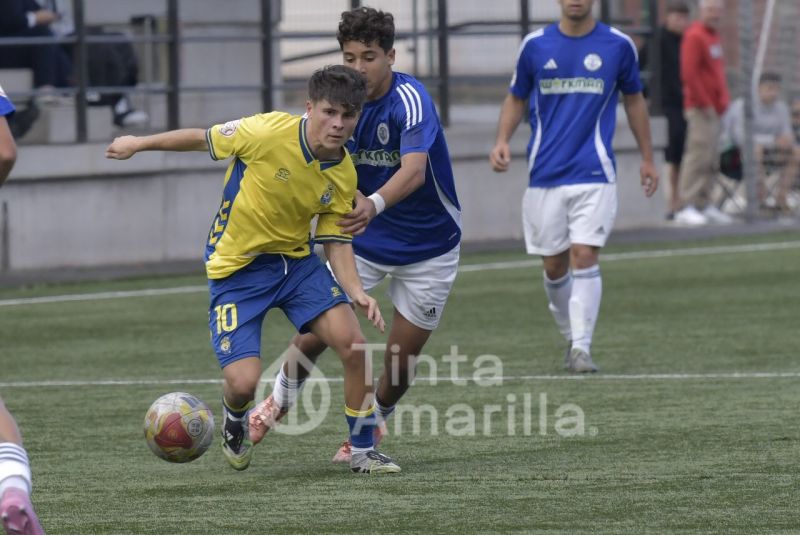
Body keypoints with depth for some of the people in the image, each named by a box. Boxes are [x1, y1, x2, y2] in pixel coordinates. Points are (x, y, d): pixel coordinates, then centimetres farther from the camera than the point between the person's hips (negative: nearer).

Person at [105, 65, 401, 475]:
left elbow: (336, 242, 1)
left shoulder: (343, 174, -8)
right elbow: (203, 139, -7)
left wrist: (356, 292, -16)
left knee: (353, 344, -15)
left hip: (296, 261, 4)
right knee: (243, 383, -14)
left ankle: (363, 452, 3)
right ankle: (234, 419, 26)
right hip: (236, 270, -4)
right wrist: (139, 144, 5)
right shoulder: (268, 133, -23)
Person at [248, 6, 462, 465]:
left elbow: (414, 170, -42)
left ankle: (373, 426, 31)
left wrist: (374, 204, -60)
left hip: (426, 249, -4)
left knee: (402, 360, 1)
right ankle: (280, 402, 23)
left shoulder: (410, 100, -26)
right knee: (316, 331, -6)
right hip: (361, 241, 4)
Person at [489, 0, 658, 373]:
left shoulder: (617, 45, 1)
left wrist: (647, 158, 18)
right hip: (546, 173, 2)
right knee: (554, 265, 6)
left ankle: (581, 348, -15)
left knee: (584, 256, -15)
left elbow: (634, 100, 14)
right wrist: (502, 141, -2)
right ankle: (571, 338, 26)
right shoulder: (535, 45, 4)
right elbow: (516, 99, 15)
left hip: (594, 174, -2)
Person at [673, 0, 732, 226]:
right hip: (701, 108, -9)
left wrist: (722, 101, 15)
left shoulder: (713, 36, 18)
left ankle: (705, 205, 14)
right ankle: (687, 208, -16)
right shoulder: (695, 36, -10)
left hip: (714, 109, 9)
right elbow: (688, 73, -18)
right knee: (699, 154, -14)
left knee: (711, 160, 9)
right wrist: (704, 103, -17)